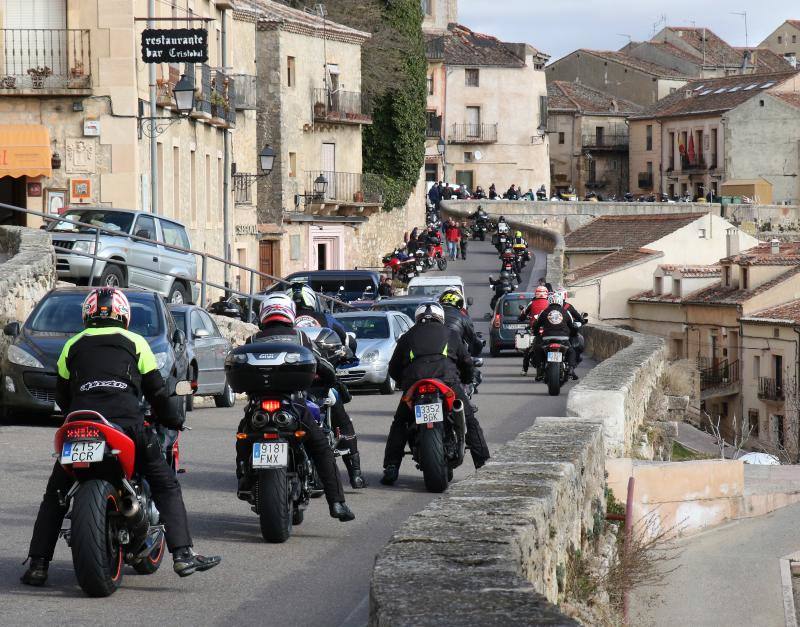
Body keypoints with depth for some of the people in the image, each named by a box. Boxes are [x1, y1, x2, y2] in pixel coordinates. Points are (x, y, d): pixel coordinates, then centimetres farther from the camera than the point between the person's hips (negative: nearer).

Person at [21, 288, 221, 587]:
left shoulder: (73, 345, 22)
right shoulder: (135, 342, 17)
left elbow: (61, 395, 27)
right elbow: (156, 391, 15)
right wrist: (172, 420, 32)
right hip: (127, 424, -2)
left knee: (55, 495, 16)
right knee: (166, 485, 9)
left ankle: (38, 565, 7)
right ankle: (183, 555, -5)